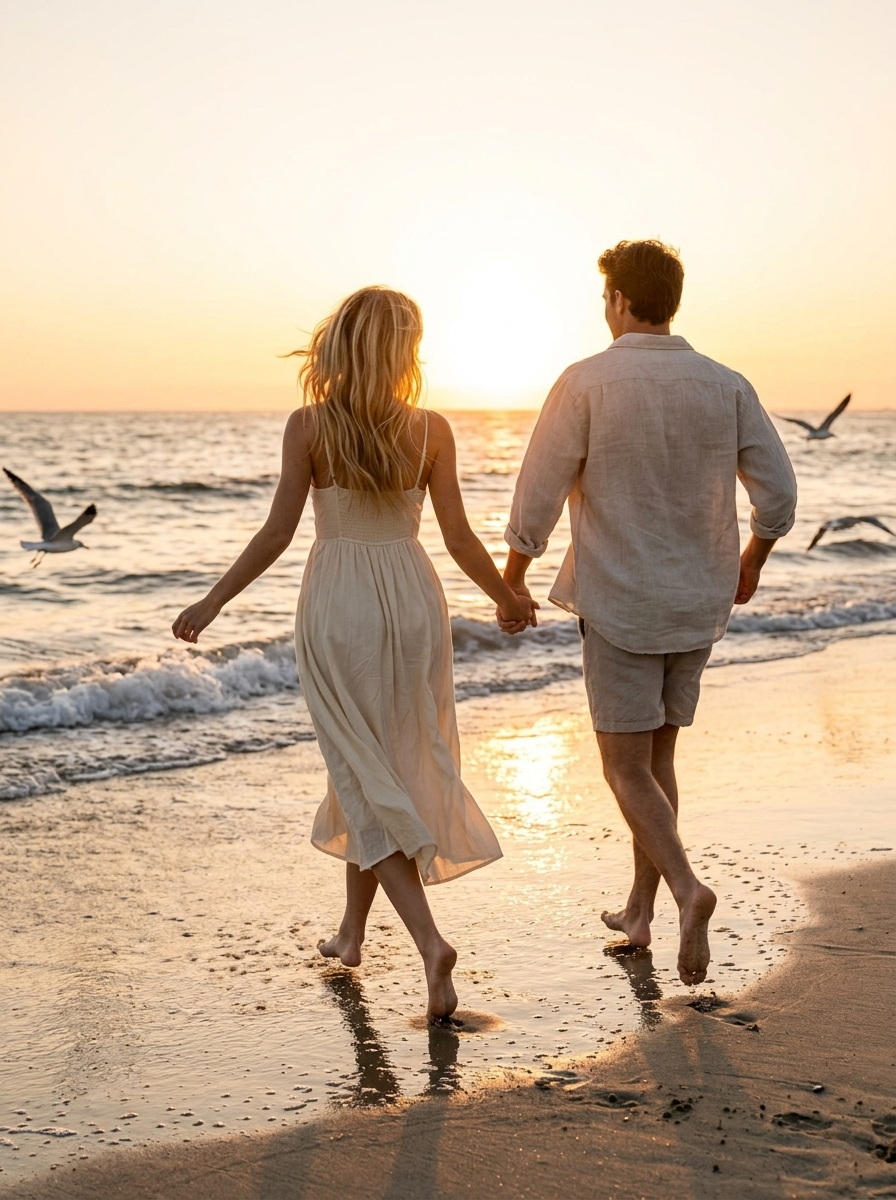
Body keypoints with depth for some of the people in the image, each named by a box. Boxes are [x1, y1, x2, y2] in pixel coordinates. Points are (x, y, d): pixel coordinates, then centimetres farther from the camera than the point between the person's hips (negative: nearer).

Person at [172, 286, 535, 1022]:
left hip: (337, 603, -2)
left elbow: (278, 532, -8)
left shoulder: (309, 426, -8)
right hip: (412, 598, 2)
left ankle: (429, 940, -14)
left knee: (365, 777, 2)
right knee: (393, 770, 17)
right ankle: (352, 931, 31)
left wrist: (213, 603, 2)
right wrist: (509, 599, 15)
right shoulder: (431, 429, -3)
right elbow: (459, 538, -1)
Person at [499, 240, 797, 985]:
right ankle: (639, 911, 25)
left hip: (619, 605, -4)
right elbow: (778, 494, -2)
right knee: (657, 755, 19)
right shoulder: (726, 386, -1)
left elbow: (537, 498, -10)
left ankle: (687, 889, -20)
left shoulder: (587, 382, -11)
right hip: (697, 606, 5)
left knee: (627, 770, 3)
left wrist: (512, 581, 6)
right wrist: (751, 562, 17)